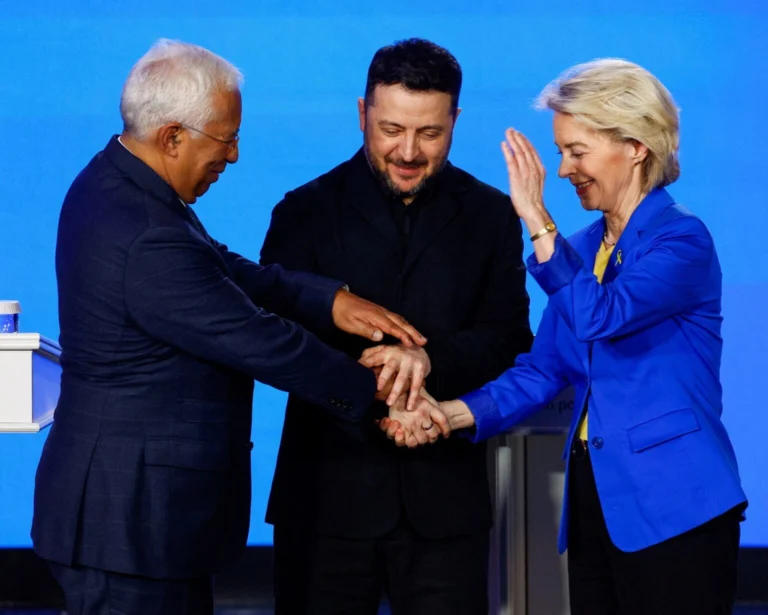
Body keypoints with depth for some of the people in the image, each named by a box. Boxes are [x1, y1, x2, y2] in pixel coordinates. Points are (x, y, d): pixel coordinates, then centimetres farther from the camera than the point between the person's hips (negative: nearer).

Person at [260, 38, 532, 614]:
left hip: (444, 496, 1)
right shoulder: (306, 213, 2)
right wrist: (371, 395, -23)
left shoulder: (491, 216, 6)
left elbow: (510, 343, 1)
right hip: (329, 492, -1)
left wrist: (431, 357, -20)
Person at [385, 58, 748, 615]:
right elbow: (544, 369, 9)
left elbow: (600, 317, -25)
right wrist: (452, 413, -5)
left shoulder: (682, 240, -9)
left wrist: (537, 220, -21)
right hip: (595, 502, 7)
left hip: (671, 508, -7)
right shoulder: (585, 248, 13)